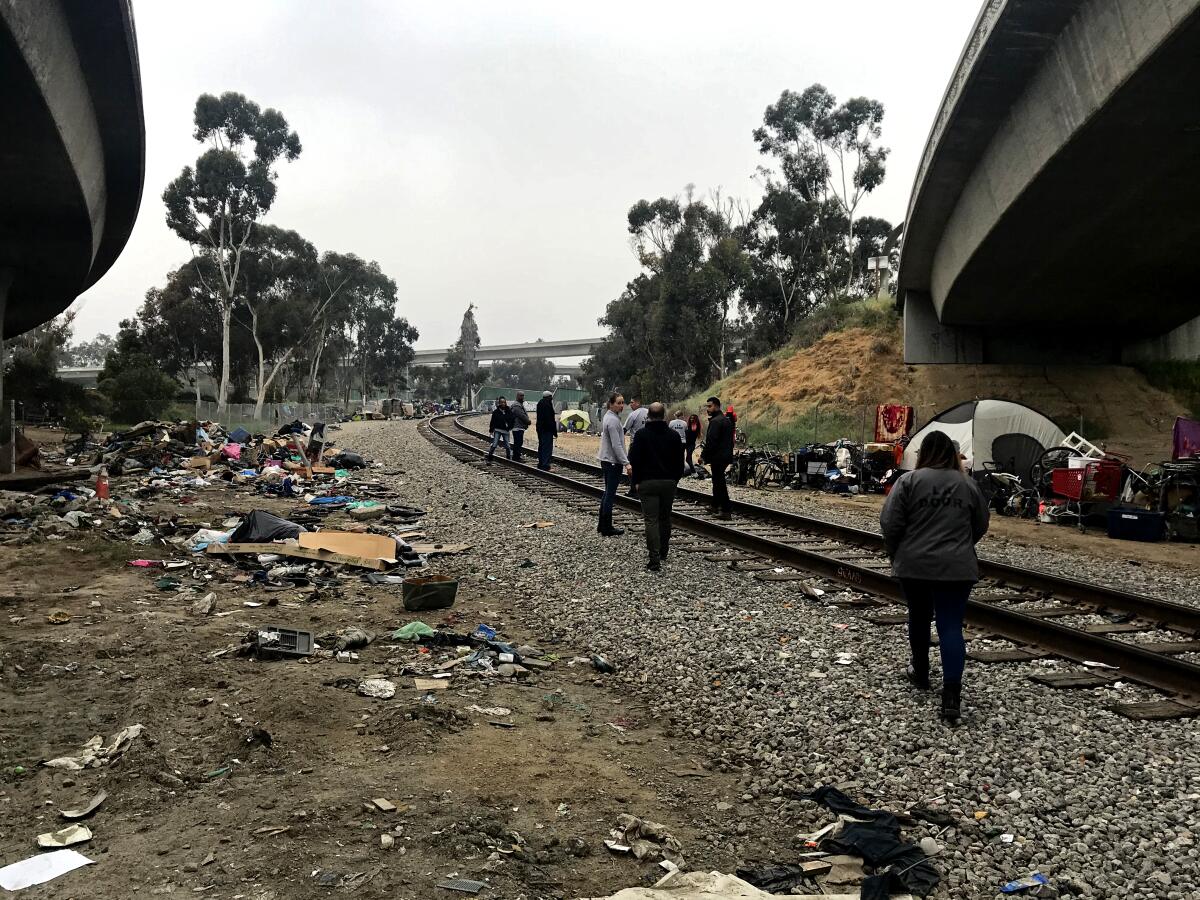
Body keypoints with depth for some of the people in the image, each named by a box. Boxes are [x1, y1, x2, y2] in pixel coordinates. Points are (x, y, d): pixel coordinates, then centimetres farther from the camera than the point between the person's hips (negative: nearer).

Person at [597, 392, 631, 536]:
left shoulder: (610, 417, 14)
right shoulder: (613, 420, -17)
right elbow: (616, 445, -23)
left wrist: (625, 460, 24)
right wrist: (626, 463, -25)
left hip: (607, 460, 10)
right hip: (613, 461, -10)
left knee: (608, 492, 15)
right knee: (610, 494, -5)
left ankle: (602, 525, 21)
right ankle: (607, 528, -1)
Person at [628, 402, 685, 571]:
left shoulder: (641, 434, -6)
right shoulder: (674, 435, 2)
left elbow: (634, 459, -6)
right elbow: (680, 461, 7)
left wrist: (636, 480, 4)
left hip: (648, 482, -3)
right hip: (669, 482, 3)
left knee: (651, 520, -5)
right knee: (665, 518, 19)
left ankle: (654, 558, -14)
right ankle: (663, 552, 32)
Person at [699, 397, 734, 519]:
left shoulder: (715, 421, -16)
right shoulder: (726, 420, 16)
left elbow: (710, 441, -22)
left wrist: (703, 455, -15)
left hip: (718, 457, -10)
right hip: (726, 455, 10)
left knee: (719, 482, -7)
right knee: (718, 480, 21)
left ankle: (726, 511, -9)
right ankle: (716, 505, 32)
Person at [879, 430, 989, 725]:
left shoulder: (909, 481, -5)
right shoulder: (968, 485, 5)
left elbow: (890, 523, -8)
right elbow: (980, 527, 14)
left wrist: (895, 556, 8)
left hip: (914, 565, -1)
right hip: (956, 568, 1)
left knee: (919, 617, 20)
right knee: (951, 627, -2)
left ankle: (920, 673, 37)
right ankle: (951, 696, -12)